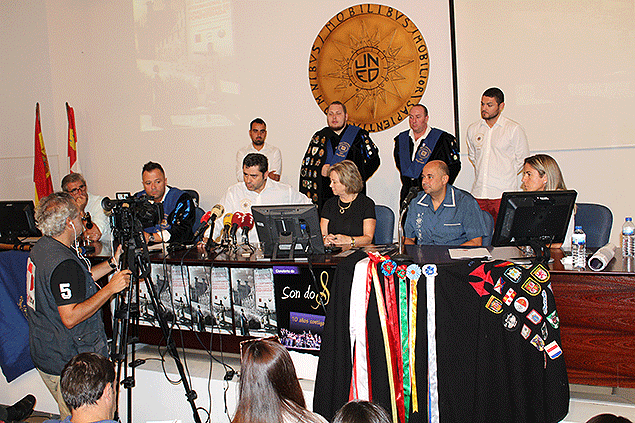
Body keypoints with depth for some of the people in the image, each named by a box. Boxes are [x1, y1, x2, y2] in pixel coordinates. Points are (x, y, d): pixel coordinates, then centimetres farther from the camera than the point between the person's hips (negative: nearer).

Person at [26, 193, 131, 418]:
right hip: (66, 366, -10)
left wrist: (112, 263, 14)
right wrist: (110, 288, -23)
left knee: (69, 416, 22)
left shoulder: (42, 247, 6)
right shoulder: (64, 263, -27)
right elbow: (70, 317, -28)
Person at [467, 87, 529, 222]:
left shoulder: (514, 129, -1)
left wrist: (506, 174, 2)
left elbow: (521, 160, 6)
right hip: (478, 193, 4)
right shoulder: (472, 129, 11)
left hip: (503, 194, -4)